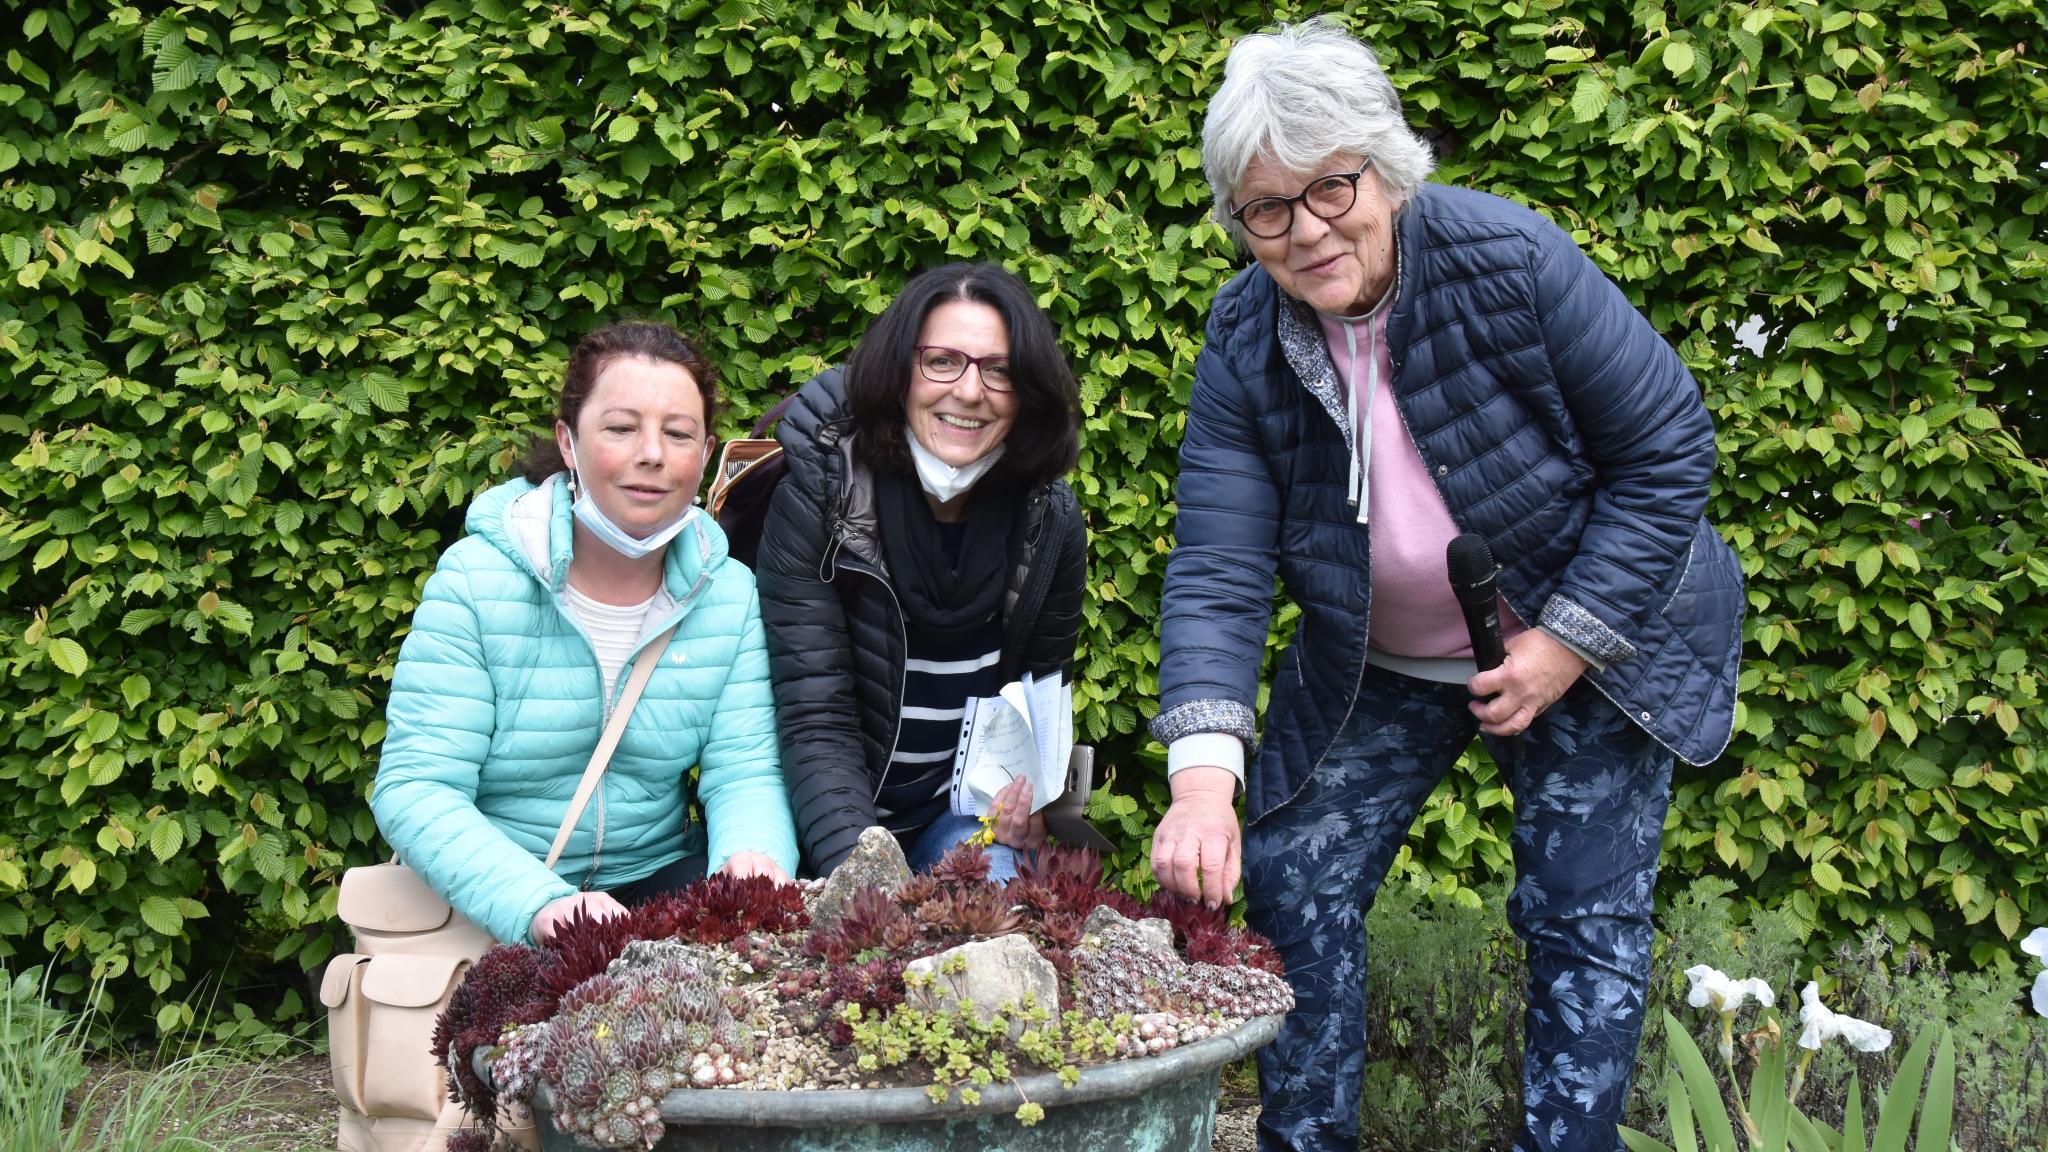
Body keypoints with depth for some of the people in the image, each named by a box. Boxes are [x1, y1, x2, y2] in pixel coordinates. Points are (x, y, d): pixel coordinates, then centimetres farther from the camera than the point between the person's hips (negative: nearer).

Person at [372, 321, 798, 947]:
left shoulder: (730, 594, 1)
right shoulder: (475, 582, -10)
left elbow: (746, 771, -4)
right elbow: (415, 787, -15)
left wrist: (752, 856, -30)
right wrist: (540, 906, -33)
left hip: (660, 874, 3)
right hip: (493, 907, -3)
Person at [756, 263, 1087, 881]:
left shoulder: (1052, 520, -5)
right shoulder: (815, 498, -16)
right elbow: (814, 715, -20)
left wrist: (1027, 796, -13)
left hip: (968, 807, 2)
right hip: (838, 812, -2)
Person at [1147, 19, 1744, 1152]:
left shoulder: (1507, 261, -26)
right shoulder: (1243, 350, -16)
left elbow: (1668, 447, -17)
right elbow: (1216, 577, -21)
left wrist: (1567, 643, -21)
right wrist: (1203, 777, -36)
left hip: (1593, 644, -3)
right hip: (1376, 669, 3)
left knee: (1583, 920, -3)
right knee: (1290, 881, 1)